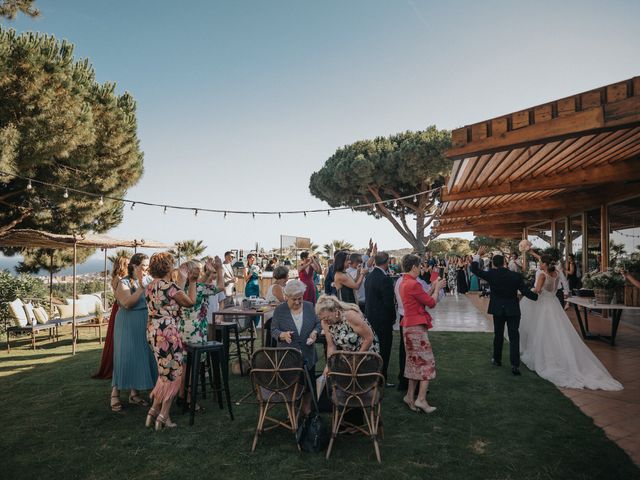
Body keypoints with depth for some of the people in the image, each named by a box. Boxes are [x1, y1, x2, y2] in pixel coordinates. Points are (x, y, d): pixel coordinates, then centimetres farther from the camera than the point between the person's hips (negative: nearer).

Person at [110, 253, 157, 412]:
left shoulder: (149, 280, 7)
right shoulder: (124, 283, -8)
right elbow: (128, 303, -22)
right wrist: (141, 287, -25)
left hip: (145, 326, 6)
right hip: (128, 326, -5)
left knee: (141, 357, 9)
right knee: (125, 357, -2)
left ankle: (134, 393, 21)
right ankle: (115, 393, 12)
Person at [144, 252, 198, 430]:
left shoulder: (150, 287, 11)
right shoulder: (169, 285, -16)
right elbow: (190, 302, -6)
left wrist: (183, 279, 27)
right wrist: (192, 282, 6)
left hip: (153, 332, 9)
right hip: (167, 333, -9)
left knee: (165, 373, 20)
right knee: (173, 374, 4)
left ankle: (155, 412, 25)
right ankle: (162, 416, 11)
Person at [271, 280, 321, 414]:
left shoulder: (309, 306, 1)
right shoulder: (279, 310, -6)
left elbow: (318, 323, 8)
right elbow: (273, 331, -5)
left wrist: (315, 332, -12)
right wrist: (283, 335, -25)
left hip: (308, 356, 3)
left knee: (309, 384, 11)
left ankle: (307, 410, 32)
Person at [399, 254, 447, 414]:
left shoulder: (404, 283, 11)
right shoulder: (413, 284, -19)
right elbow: (431, 303, -12)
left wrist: (433, 288, 15)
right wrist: (437, 288, 2)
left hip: (409, 326, 10)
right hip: (417, 327, -10)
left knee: (415, 362, 16)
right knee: (427, 362, -2)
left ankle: (410, 396, 20)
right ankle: (421, 399, -1)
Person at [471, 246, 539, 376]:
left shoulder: (491, 274, -11)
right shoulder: (516, 276, -12)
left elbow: (474, 269, -3)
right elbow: (526, 292, -8)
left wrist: (478, 254, 3)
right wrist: (537, 296, 11)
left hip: (498, 310, 1)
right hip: (513, 310, -1)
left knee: (498, 335, 17)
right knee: (514, 337, 2)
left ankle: (497, 359, 30)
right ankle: (515, 365, -3)